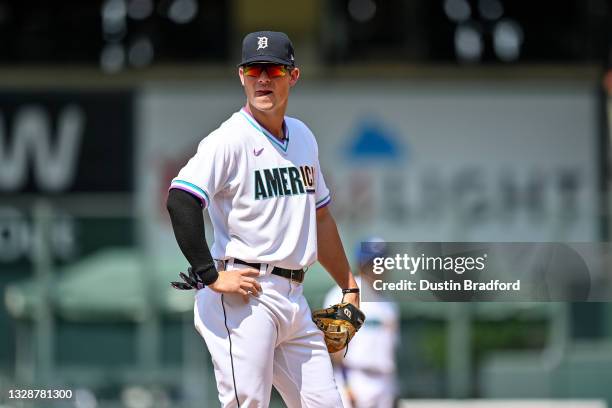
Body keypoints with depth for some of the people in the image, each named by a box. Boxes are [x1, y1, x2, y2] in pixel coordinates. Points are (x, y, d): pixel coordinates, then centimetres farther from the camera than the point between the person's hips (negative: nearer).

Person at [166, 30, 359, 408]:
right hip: (244, 296, -8)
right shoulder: (230, 140, -9)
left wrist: (349, 287, 26)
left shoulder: (303, 137, 17)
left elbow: (319, 215, 27)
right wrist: (211, 277, -23)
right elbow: (181, 202, -21)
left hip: (293, 298, 8)